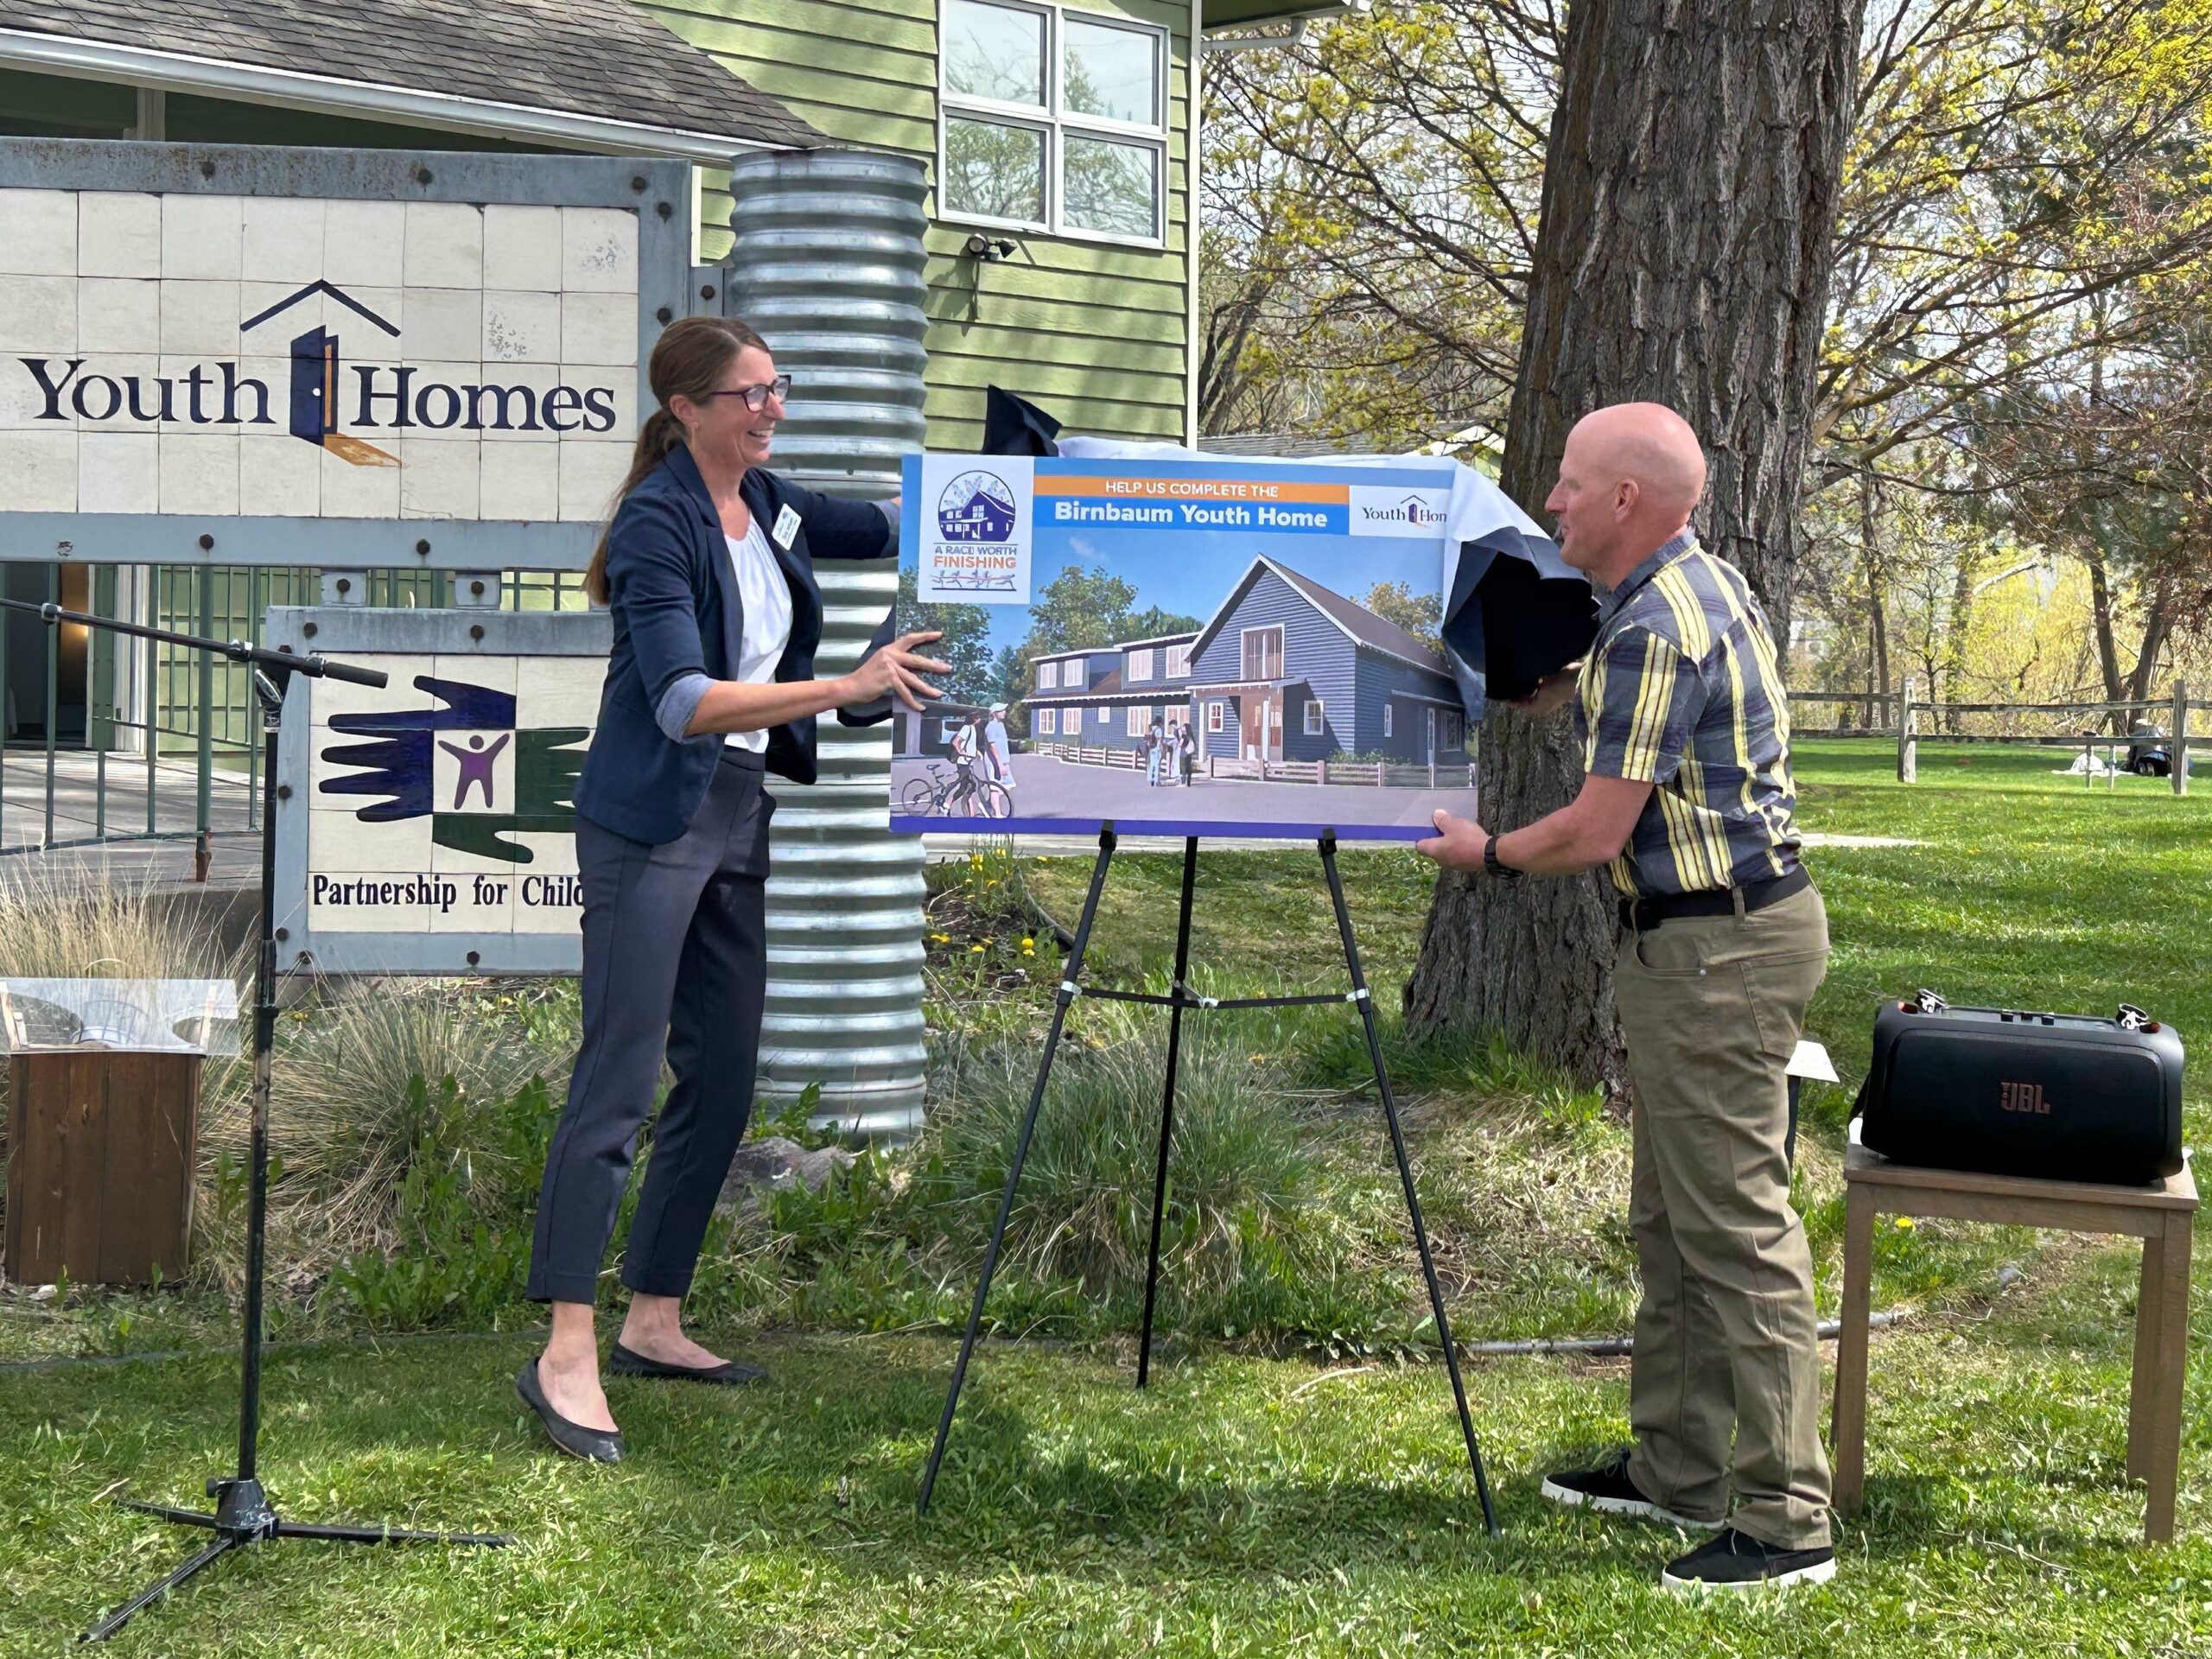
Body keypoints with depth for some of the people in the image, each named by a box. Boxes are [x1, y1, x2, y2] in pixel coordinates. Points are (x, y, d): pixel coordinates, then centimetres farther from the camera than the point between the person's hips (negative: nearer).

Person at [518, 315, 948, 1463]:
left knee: (723, 1084, 10)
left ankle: (653, 1324, 20)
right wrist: (847, 689, -32)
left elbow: (890, 528, 27)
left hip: (738, 818, 9)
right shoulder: (656, 525, -15)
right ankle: (566, 1356, -12)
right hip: (651, 821, -9)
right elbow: (685, 702, -26)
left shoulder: (767, 506, 9)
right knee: (617, 1080, -12)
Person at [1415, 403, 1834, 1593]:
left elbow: (1596, 833, -18)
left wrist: (1488, 855, -2)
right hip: (1701, 940, 11)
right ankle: (1674, 1470, 26)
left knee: (1736, 1229, -9)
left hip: (1718, 949, -11)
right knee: (1670, 1221, 17)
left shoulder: (1657, 631, -20)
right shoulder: (1697, 583, 12)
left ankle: (1786, 1524, -6)